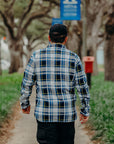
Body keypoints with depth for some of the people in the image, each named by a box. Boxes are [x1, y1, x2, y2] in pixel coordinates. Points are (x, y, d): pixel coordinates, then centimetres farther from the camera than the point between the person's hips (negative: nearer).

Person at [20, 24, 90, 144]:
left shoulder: (37, 56, -2)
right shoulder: (73, 58, -2)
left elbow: (26, 84, 2)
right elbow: (82, 87, 0)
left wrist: (24, 103, 17)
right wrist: (85, 110, 9)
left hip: (44, 114, 0)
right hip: (67, 115, 1)